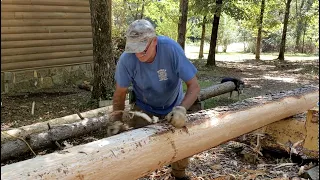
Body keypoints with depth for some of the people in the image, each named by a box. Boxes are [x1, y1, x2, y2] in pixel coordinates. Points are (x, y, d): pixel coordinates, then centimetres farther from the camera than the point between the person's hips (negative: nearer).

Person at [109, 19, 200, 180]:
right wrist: (117, 121, -22)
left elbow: (194, 86, -29)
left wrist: (182, 108, -44)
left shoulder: (171, 49, -33)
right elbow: (120, 93, -15)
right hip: (144, 107, 0)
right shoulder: (127, 59, -31)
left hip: (173, 106, 1)